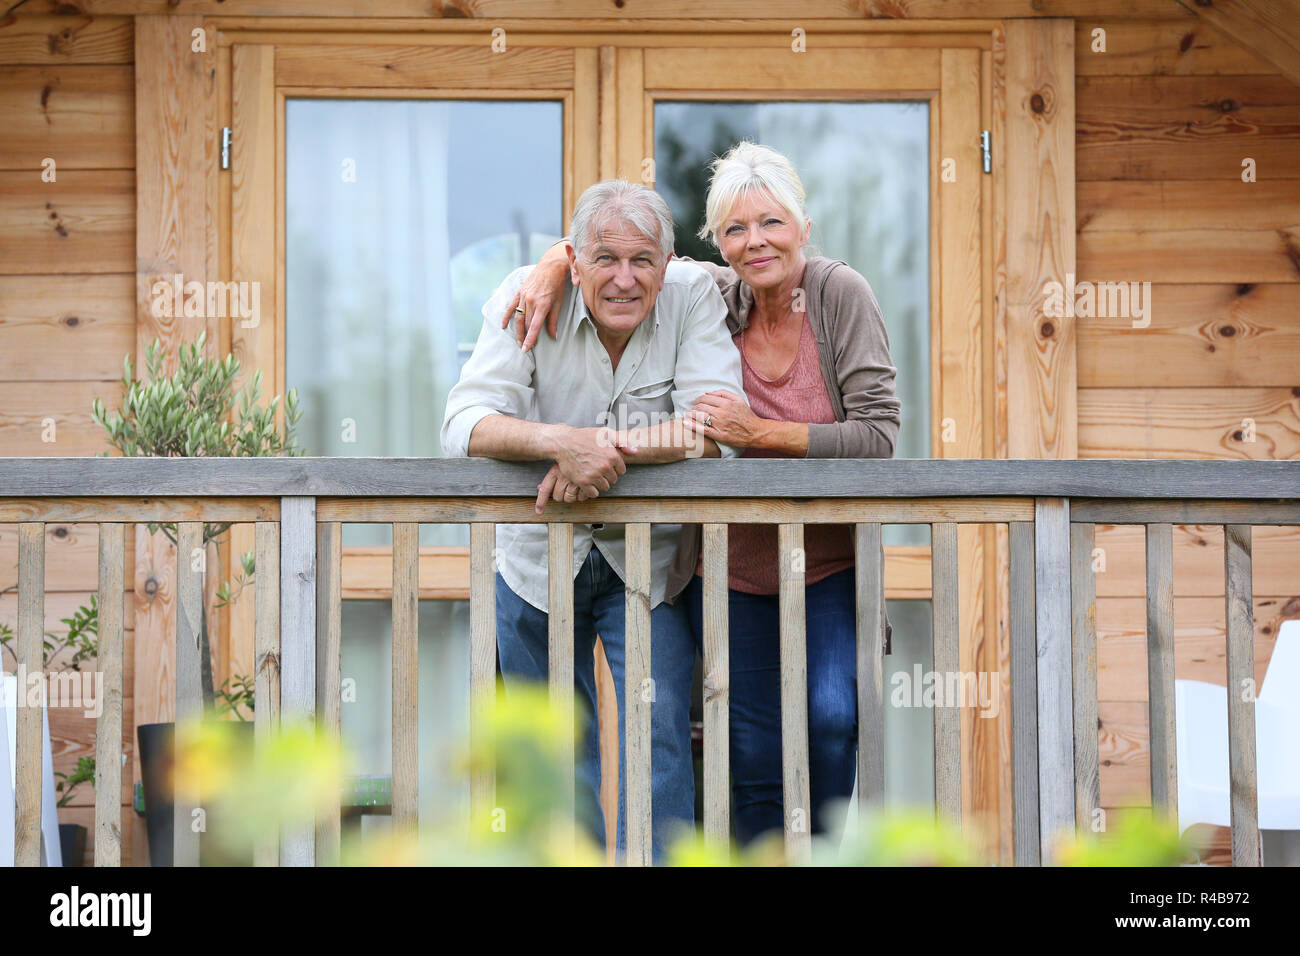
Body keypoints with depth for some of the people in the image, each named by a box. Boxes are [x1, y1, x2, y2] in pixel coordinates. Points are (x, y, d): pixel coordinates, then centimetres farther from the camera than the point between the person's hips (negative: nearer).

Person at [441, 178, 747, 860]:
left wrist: (604, 445, -34)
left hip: (650, 565, -1)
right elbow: (464, 424, -24)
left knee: (659, 740, -11)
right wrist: (565, 441, -41)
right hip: (536, 562, 1)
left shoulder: (693, 297, -14)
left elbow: (715, 431, -23)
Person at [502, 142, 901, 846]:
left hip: (829, 565, -2)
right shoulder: (717, 295, -5)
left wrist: (763, 433, -24)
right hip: (731, 570, 2)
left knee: (831, 720, -21)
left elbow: (879, 434, -18)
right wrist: (554, 263, -12)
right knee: (755, 763, 2)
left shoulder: (840, 294, -13)